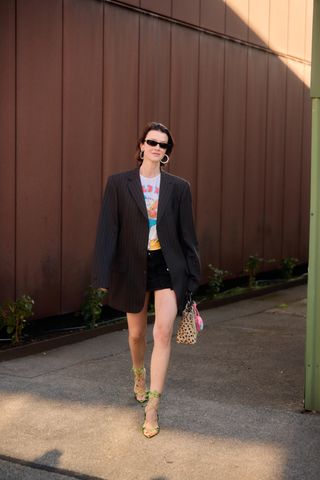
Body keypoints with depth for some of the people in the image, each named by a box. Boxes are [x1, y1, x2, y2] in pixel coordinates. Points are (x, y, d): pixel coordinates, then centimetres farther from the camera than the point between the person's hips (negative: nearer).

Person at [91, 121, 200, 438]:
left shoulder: (178, 187, 1)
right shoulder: (119, 183, -2)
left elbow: (186, 233, 4)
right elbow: (108, 229, -5)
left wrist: (191, 276, 5)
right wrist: (103, 275, -11)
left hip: (167, 267, 0)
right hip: (132, 268, 1)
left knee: (163, 332, -13)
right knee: (136, 333, 16)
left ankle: (152, 408, -7)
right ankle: (139, 374, 49)